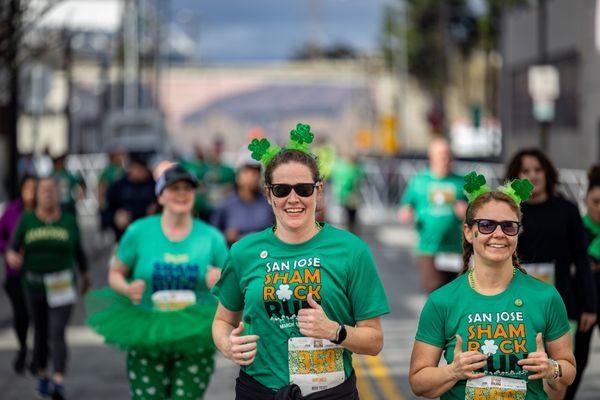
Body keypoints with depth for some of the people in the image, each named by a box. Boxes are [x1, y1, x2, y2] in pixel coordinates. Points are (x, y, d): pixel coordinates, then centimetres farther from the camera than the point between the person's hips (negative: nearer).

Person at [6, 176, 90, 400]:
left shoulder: (68, 221, 2)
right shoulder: (27, 220, 2)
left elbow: (78, 251, 13)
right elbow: (13, 248, 0)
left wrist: (86, 276, 22)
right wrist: (12, 256, -23)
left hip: (62, 287, -2)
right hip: (35, 286, 2)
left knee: (57, 333, -14)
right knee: (40, 333, 12)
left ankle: (58, 382, -22)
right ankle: (41, 375, 29)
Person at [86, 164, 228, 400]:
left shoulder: (211, 237, 3)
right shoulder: (139, 232, 1)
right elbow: (115, 274, 9)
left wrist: (221, 280, -14)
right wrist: (127, 290, -13)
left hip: (195, 340, 1)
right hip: (147, 339, 0)